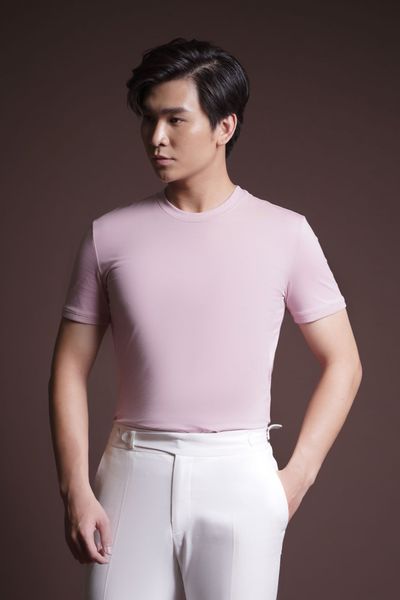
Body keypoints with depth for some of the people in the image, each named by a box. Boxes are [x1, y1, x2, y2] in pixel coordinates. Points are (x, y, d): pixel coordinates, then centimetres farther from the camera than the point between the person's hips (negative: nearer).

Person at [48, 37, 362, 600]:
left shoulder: (284, 233, -1)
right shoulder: (109, 234, 3)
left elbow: (342, 362, 4)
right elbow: (71, 368, 5)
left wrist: (296, 478, -4)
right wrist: (76, 490, -4)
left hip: (239, 475, -1)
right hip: (134, 472, 1)